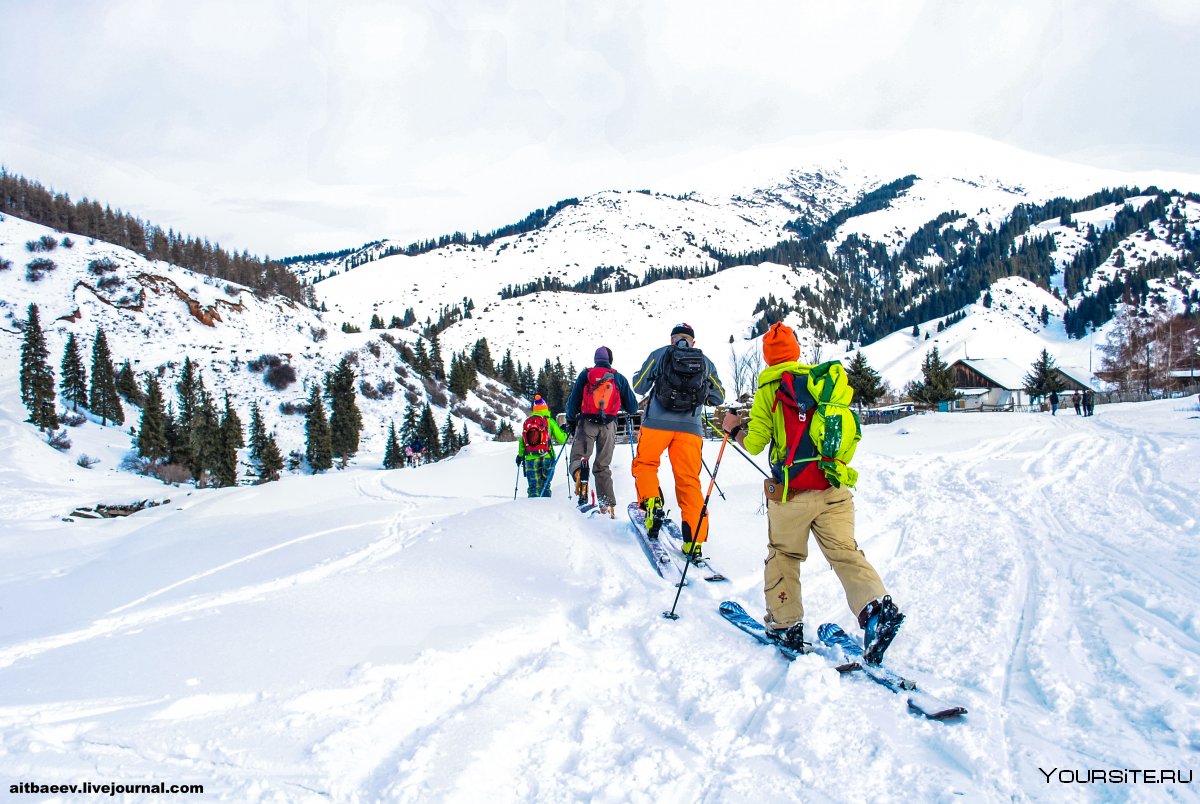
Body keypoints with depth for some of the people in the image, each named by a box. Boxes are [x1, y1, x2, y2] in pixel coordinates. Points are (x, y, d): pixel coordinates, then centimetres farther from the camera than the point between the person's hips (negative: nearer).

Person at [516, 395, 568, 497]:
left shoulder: (527, 422, 8)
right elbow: (561, 439, 0)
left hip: (530, 458, 2)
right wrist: (565, 432, 20)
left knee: (533, 486, 4)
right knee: (545, 485, 7)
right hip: (546, 457, -2)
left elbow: (522, 441, 10)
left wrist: (520, 455, 23)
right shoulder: (550, 421, 0)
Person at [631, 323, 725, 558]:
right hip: (691, 427, 2)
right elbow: (719, 397, 17)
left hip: (657, 422, -1)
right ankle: (694, 542, 1)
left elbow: (639, 386, 10)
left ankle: (652, 504, -5)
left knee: (644, 463, 21)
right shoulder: (706, 362, 15)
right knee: (689, 480, 5)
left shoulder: (660, 354, 10)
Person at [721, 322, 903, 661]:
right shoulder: (825, 379, 11)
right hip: (836, 487, 3)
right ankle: (877, 606, -14)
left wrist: (734, 429, 18)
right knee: (845, 551, 6)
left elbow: (754, 444, -2)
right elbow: (851, 432, 17)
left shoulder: (769, 388, -1)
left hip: (793, 490, -3)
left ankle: (786, 625, 17)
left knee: (783, 555, 12)